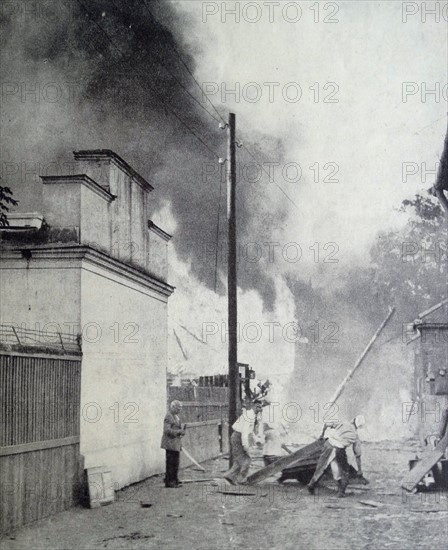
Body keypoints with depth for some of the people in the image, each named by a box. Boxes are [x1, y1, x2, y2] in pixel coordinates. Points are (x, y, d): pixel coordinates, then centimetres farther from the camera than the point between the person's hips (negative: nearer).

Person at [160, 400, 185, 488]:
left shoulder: (176, 417, 17)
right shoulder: (168, 417, -14)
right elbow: (167, 430, -21)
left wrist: (181, 432, 13)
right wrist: (178, 431, -21)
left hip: (176, 444, 9)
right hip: (170, 442, -9)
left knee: (176, 463, 13)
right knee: (170, 463, -6)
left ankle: (175, 481, 22)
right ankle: (168, 482, -1)